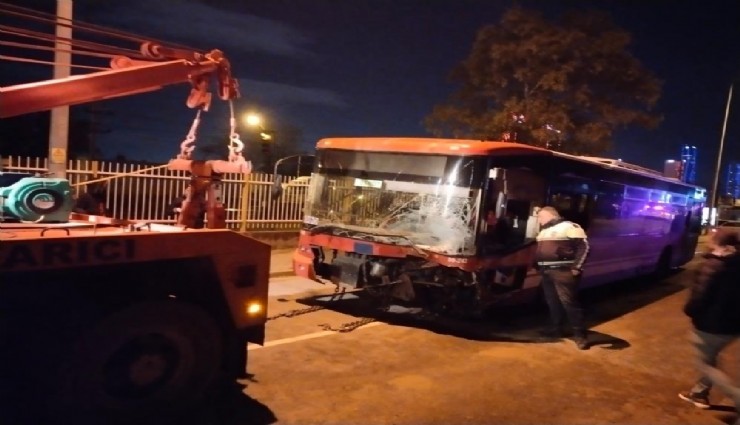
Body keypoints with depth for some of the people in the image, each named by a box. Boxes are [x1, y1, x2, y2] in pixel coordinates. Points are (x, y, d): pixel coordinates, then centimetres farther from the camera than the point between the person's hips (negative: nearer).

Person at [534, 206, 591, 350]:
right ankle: (556, 329, 26)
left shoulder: (569, 226, -9)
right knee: (552, 301, 14)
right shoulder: (543, 231, 19)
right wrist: (537, 266, 21)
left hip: (563, 271, -9)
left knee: (569, 302, -10)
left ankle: (580, 335, -3)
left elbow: (584, 246, -13)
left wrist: (577, 267, -17)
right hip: (546, 272, 9)